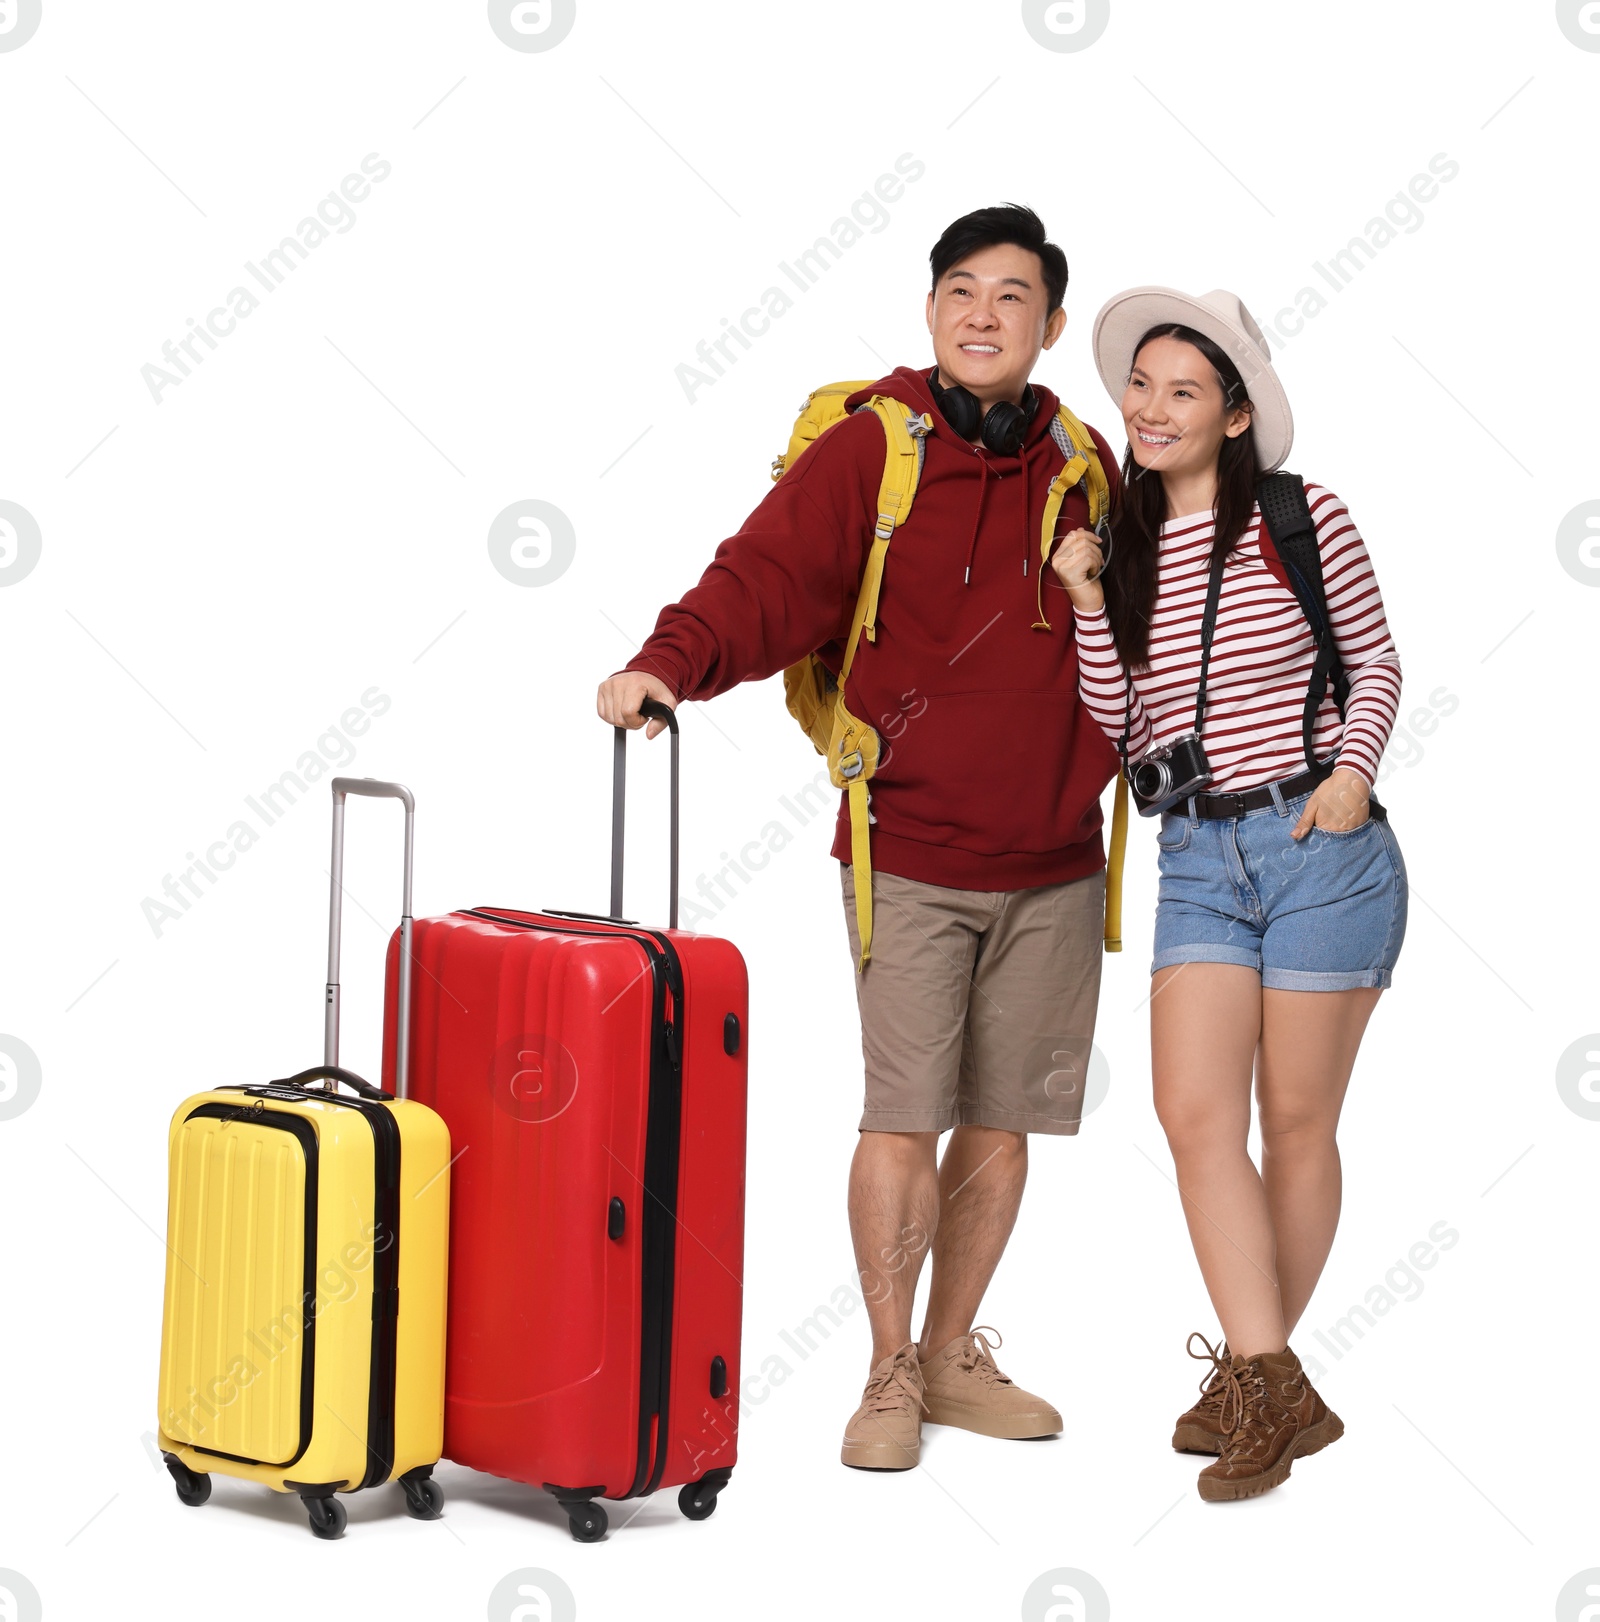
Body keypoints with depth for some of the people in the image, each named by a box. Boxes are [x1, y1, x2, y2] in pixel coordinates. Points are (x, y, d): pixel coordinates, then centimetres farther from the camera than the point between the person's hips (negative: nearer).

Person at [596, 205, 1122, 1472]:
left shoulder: (1087, 464, 8)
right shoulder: (869, 448, -5)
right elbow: (769, 576, -17)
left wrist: (1102, 762, 10)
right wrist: (670, 664, -32)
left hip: (1055, 866, 4)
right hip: (911, 858, -4)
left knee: (1002, 1119, 11)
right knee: (904, 1115, -3)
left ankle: (954, 1355, 27)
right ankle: (892, 1376, 14)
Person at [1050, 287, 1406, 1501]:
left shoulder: (1303, 521, -3)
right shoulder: (1121, 548, 7)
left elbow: (1377, 659, 6)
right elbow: (1118, 728, 5)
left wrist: (1352, 771, -9)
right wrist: (1089, 604, -4)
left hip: (1322, 847, -3)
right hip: (1197, 858, 4)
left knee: (1296, 1123, 4)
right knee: (1195, 1113, -10)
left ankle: (1257, 1377, 20)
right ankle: (1272, 1389, -5)